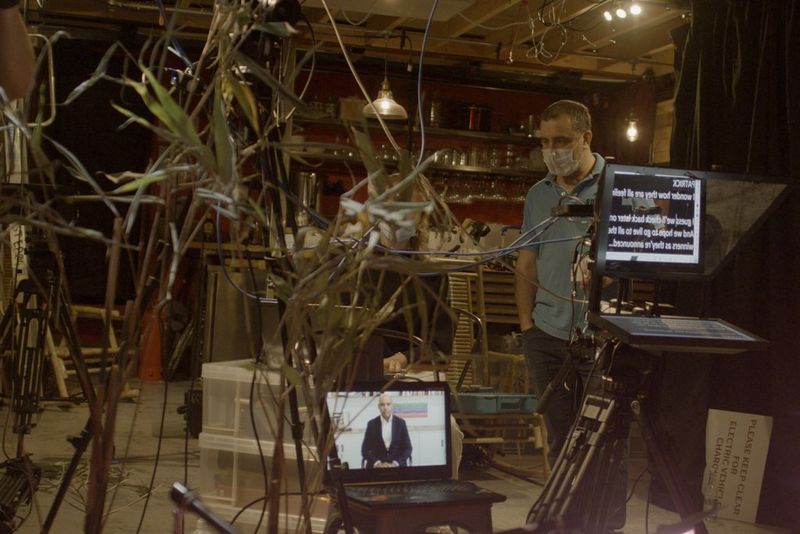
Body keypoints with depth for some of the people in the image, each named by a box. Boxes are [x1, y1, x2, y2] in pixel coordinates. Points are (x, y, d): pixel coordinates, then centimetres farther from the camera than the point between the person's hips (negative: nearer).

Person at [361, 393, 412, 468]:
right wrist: (377, 464, -13)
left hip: (397, 465, 0)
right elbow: (365, 450, 1)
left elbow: (407, 448, 2)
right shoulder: (372, 424, 2)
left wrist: (395, 464, -11)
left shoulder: (401, 423, 3)